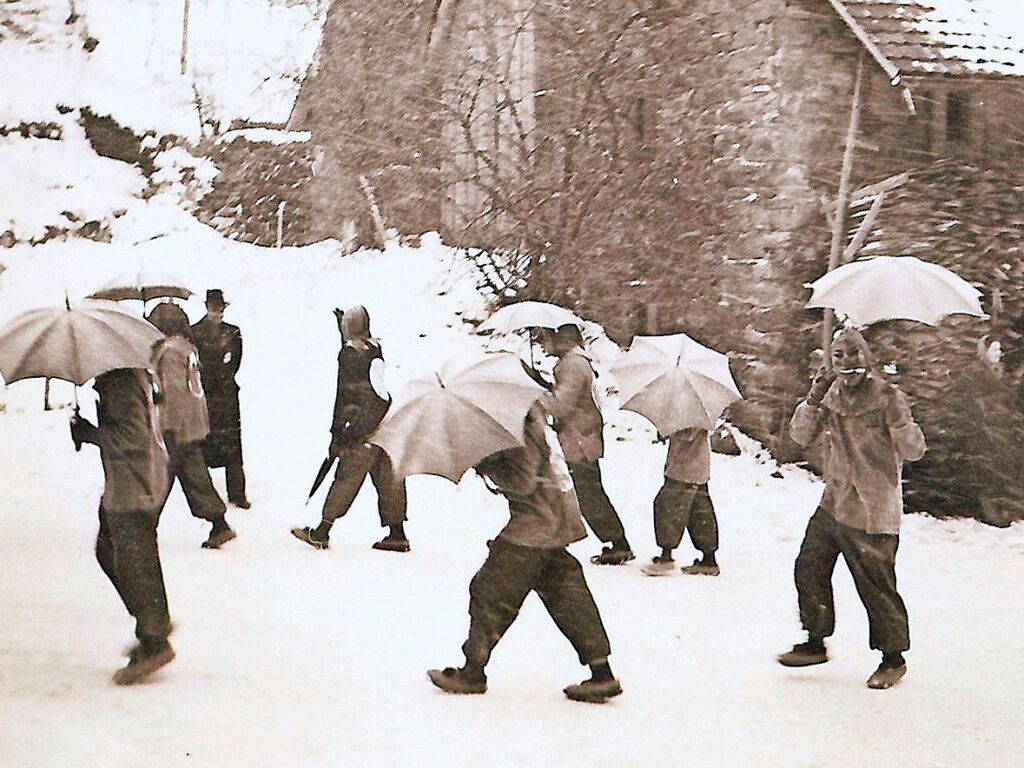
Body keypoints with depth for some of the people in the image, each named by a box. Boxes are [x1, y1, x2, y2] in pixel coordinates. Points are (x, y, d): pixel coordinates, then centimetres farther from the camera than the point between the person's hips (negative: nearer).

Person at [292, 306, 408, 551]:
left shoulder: (349, 353, -8)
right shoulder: (376, 348, 9)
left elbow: (345, 397, -10)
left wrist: (337, 434, -7)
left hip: (363, 429, -6)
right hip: (389, 424, 6)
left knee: (346, 479, -2)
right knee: (389, 480, 8)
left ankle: (321, 532, 4)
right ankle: (397, 534, 10)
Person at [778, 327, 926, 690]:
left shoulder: (887, 397, -12)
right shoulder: (832, 396, 5)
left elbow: (914, 451, -17)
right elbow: (801, 435, -1)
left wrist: (898, 416, -33)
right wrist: (813, 399, -15)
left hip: (871, 510, -7)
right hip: (833, 503, 7)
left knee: (876, 585, -1)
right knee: (809, 569, 11)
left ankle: (894, 658, 16)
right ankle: (816, 642, 27)